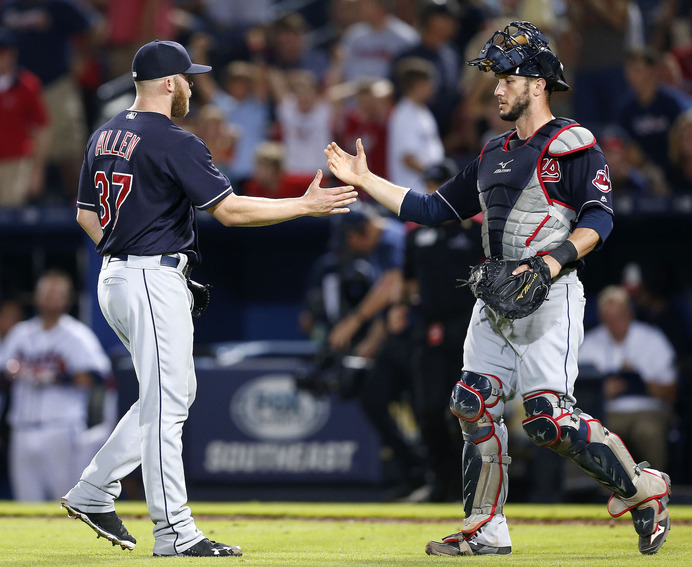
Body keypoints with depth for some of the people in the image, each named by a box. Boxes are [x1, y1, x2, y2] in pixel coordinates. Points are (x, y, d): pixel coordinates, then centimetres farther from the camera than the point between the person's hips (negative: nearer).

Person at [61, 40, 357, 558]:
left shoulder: (104, 137, 12)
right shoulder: (173, 142, -15)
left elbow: (86, 214, 19)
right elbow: (229, 209, -19)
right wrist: (306, 206, -14)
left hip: (115, 278, 9)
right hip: (156, 281, -9)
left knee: (177, 391, 18)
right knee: (165, 402, -7)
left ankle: (94, 492, 17)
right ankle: (175, 533, -6)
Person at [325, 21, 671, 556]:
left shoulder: (573, 145, -5)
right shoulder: (495, 154, 19)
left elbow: (599, 217, -15)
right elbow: (434, 208, 21)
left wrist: (552, 262, -28)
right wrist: (364, 180, 17)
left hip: (549, 298, -8)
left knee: (548, 418, -16)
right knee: (473, 405, 2)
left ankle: (641, 487, -1)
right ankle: (485, 530, 8)